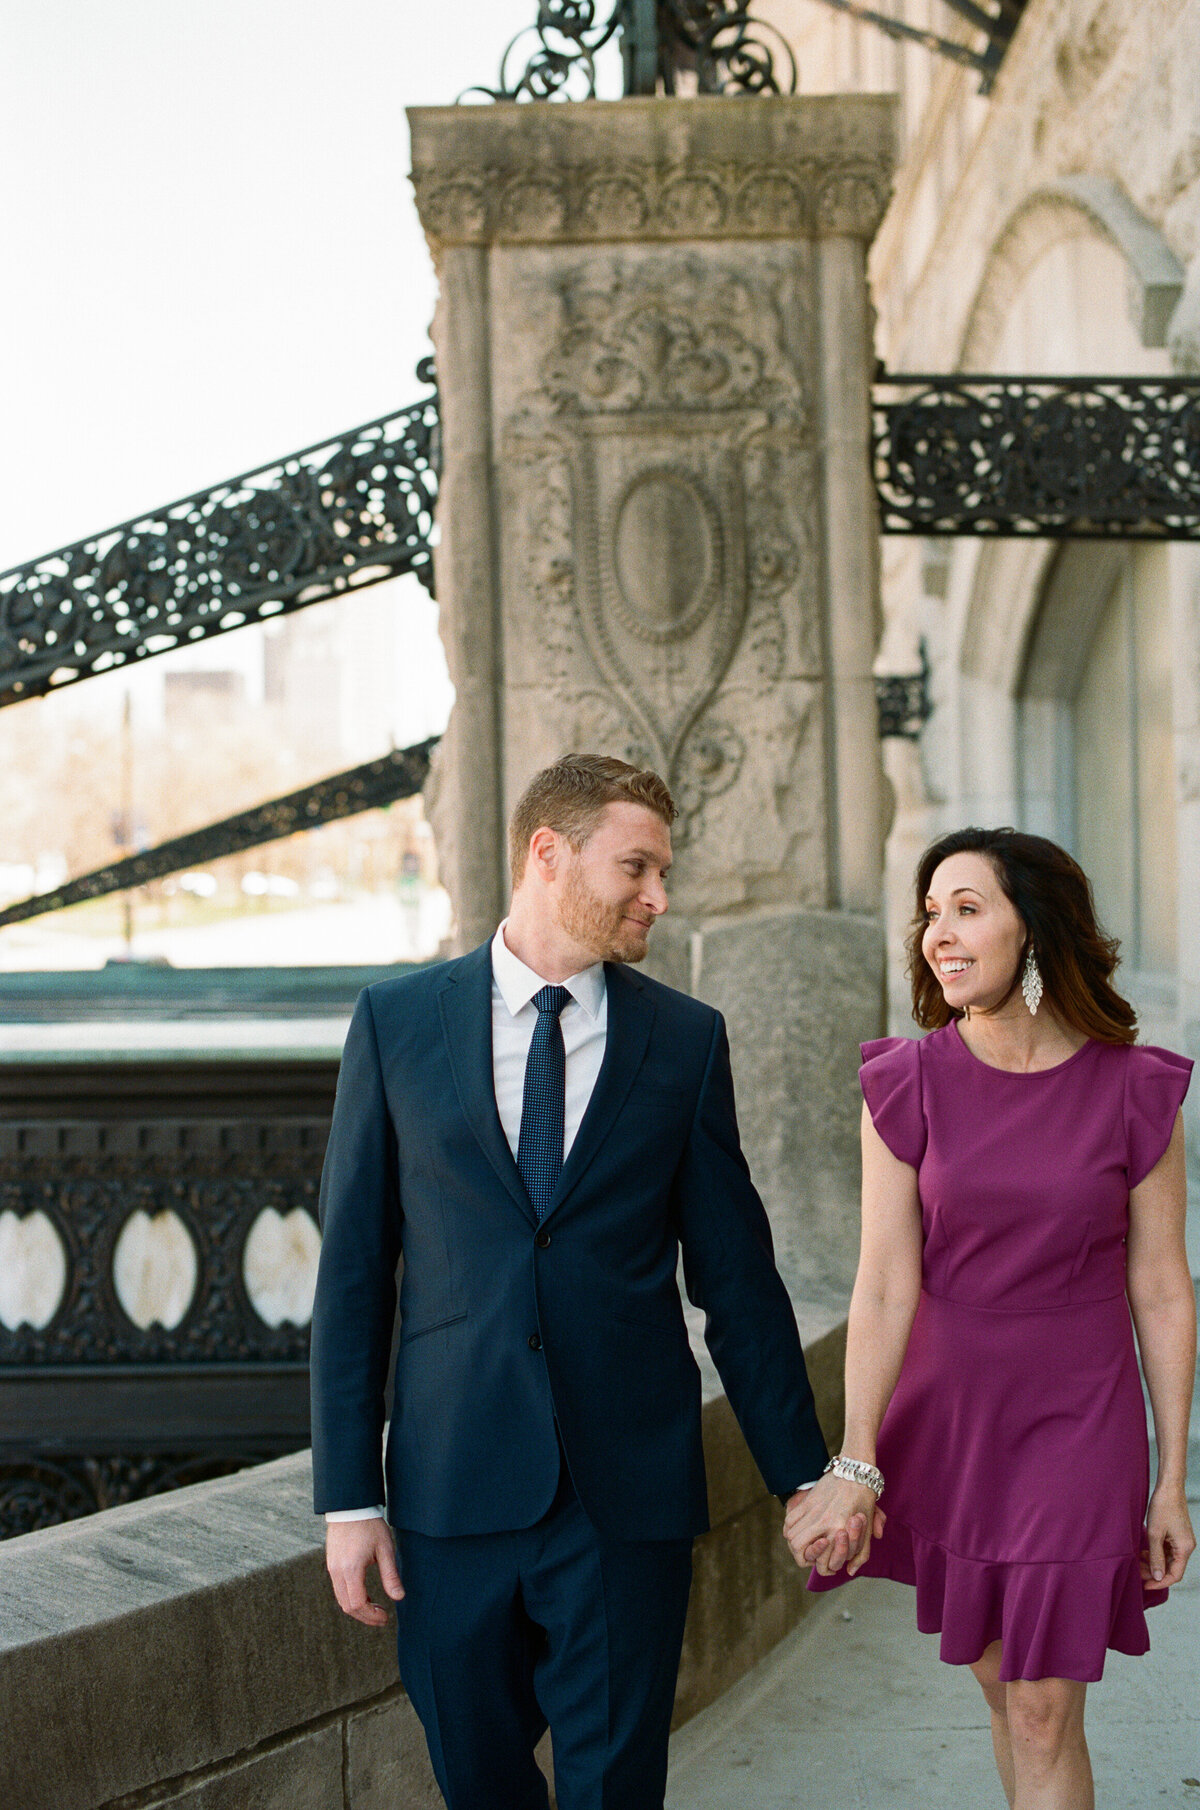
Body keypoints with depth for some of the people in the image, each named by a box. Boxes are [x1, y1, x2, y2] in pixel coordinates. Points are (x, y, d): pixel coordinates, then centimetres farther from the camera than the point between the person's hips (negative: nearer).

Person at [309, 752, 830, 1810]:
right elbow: (353, 1273, 3)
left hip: (631, 1490, 0)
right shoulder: (397, 1023, 3)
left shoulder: (686, 1039, 4)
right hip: (454, 1489, 0)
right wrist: (348, 1495, -1)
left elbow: (736, 1276, 8)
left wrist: (804, 1475, 8)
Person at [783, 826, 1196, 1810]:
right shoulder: (908, 1085, -7)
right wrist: (854, 1467, -14)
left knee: (1044, 1716, -1)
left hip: (1077, 1426, -2)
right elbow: (886, 1285, -9)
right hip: (947, 1418, 2)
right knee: (1004, 1689, 16)